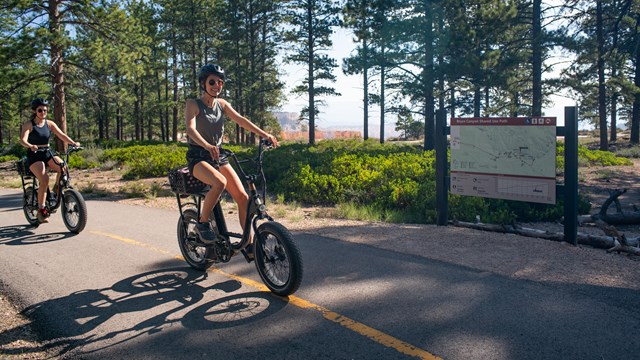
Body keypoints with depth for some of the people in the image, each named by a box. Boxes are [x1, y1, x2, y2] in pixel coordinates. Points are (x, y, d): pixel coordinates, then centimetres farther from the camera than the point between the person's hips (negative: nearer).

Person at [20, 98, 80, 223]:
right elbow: (23, 140, -20)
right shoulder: (29, 124, -6)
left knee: (63, 167, -26)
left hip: (47, 153, 4)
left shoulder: (49, 124, 6)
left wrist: (73, 143, -24)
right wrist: (31, 146, -43)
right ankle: (41, 210, -12)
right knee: (44, 180, -25)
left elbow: (62, 135, -5)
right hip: (34, 155, -4)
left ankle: (57, 189, 2)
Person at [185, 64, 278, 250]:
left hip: (218, 157, 5)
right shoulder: (193, 104, -7)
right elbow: (191, 129, -25)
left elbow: (241, 120, -5)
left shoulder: (222, 104, 9)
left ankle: (249, 243, 0)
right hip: (198, 157, -5)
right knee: (220, 182, -36)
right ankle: (202, 223, -12)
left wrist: (264, 134, -22)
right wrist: (207, 146, -46)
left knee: (242, 196, -10)